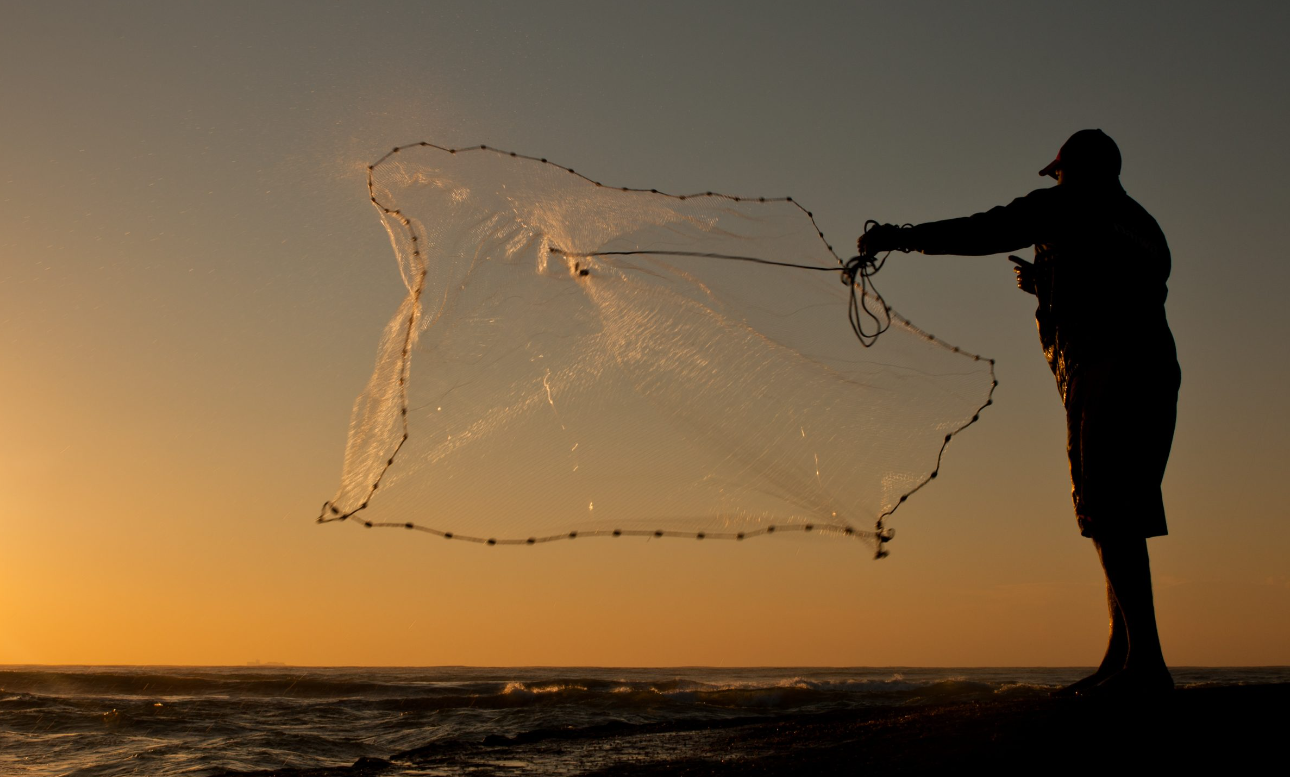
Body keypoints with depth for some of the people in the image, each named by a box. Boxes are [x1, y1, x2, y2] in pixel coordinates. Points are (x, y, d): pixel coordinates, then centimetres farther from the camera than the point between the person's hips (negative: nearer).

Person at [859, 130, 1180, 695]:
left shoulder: (1069, 205, 7)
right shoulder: (1144, 226, 29)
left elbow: (979, 233, 4)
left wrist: (898, 237, 12)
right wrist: (1050, 286, 40)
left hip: (1102, 373, -8)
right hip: (1153, 374, 8)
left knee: (1110, 513, -13)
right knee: (1123, 515, 8)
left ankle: (1146, 661, -18)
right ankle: (1123, 659, 8)